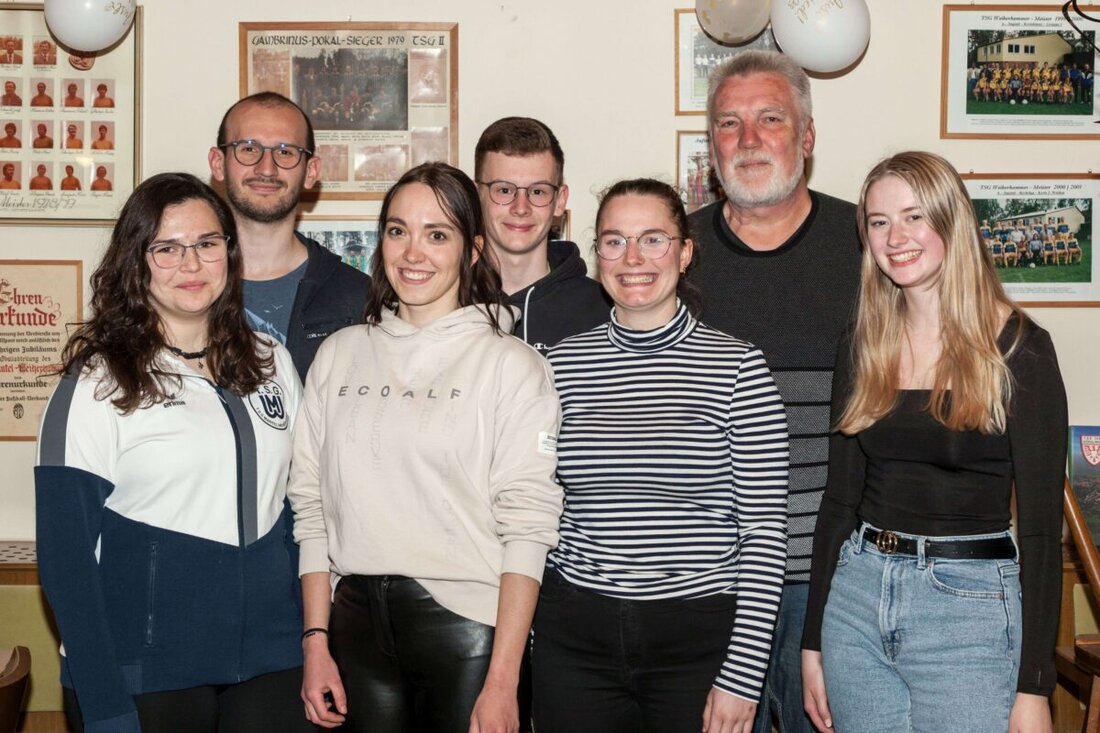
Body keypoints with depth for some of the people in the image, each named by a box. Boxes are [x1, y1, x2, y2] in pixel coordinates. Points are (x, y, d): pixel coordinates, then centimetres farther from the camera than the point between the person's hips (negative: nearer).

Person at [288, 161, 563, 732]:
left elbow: (526, 528, -10)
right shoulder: (340, 354, 9)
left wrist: (502, 684, -14)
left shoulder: (512, 365, -4)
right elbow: (311, 506, 9)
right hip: (357, 619, 4)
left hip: (466, 622, -3)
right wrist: (316, 643, 4)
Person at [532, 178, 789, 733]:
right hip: (574, 636, 2)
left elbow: (765, 530, -6)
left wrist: (742, 676, -9)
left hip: (700, 637, -2)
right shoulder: (563, 364, 3)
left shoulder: (738, 367, -5)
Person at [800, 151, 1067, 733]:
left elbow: (1040, 524, -8)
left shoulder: (1017, 348, -7)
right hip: (855, 595, 4)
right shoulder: (862, 349, 6)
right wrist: (813, 642, 9)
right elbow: (839, 499, 10)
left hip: (970, 604, -4)